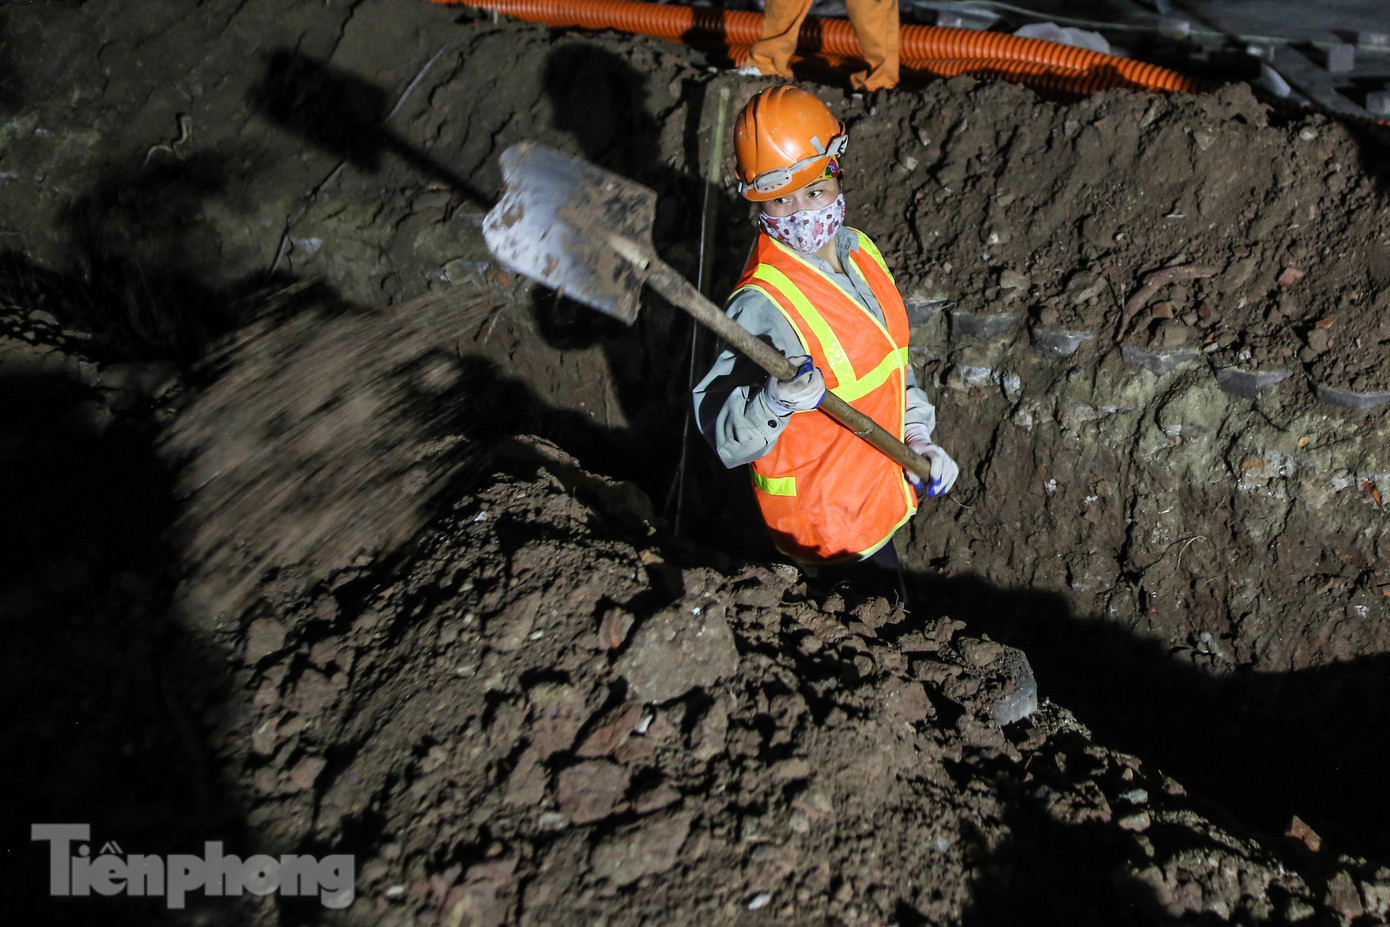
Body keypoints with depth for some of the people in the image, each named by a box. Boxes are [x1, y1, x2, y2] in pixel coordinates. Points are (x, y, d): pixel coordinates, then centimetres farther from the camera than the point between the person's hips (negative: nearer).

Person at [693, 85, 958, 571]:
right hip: (825, 524, -8)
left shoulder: (859, 251, -2)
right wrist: (775, 401, -46)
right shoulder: (763, 305, -29)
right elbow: (723, 432, -28)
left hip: (876, 492, 8)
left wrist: (917, 437, 3)